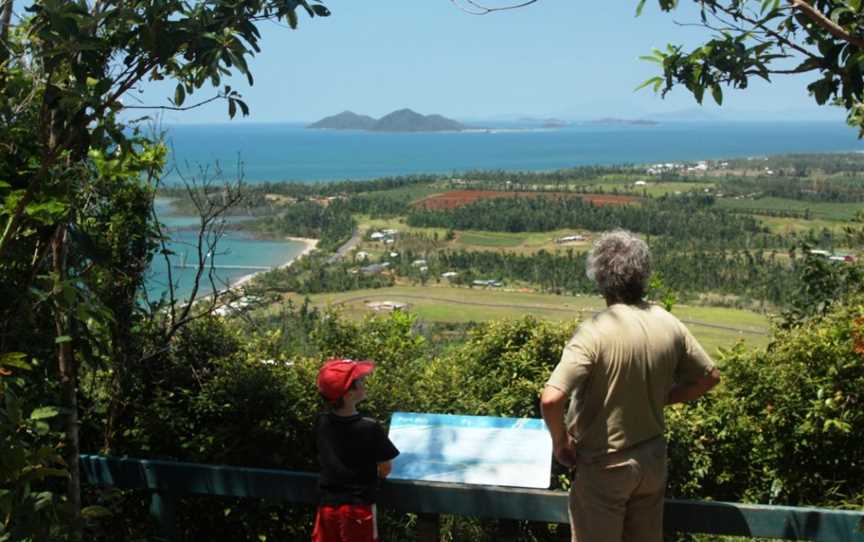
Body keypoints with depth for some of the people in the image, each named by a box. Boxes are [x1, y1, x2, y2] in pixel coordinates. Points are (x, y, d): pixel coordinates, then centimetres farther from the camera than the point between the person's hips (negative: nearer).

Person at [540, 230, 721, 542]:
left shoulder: (594, 333, -25)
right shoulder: (669, 325, -6)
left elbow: (551, 400, -32)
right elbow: (708, 377, 8)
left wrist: (560, 441, -14)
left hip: (604, 467, -5)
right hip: (652, 460, 5)